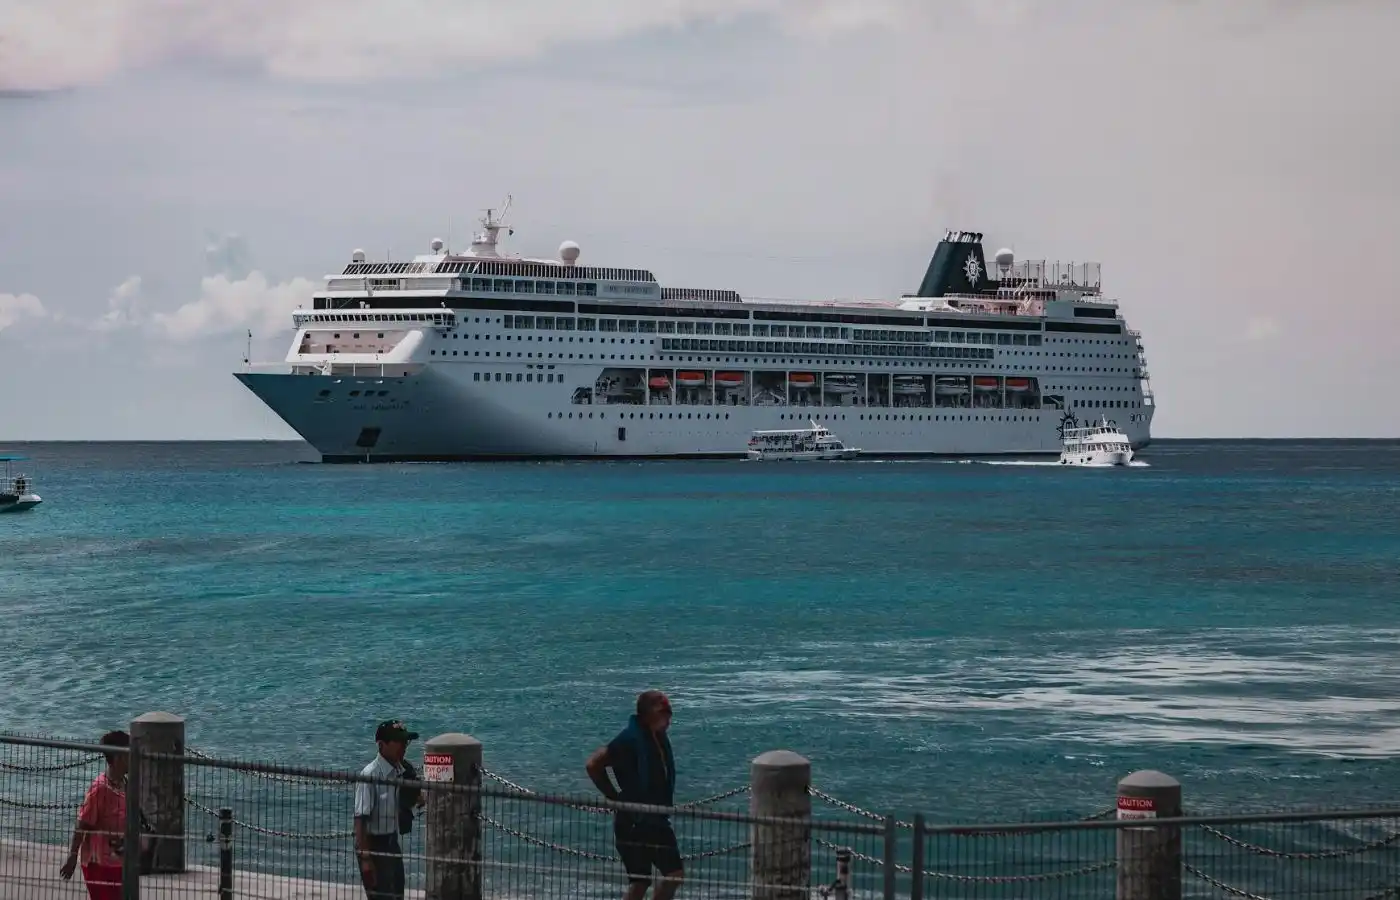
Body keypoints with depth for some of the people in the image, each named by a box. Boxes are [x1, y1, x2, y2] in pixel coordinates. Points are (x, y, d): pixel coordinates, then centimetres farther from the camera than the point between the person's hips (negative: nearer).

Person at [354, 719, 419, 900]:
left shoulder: (401, 772, 3)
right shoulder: (370, 775, -21)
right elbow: (360, 819, -22)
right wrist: (365, 858, -24)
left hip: (392, 843, 8)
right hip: (373, 844, -8)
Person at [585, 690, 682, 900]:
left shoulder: (659, 738, 6)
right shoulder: (631, 739, -19)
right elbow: (593, 765, -23)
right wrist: (615, 797, -15)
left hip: (656, 819, 9)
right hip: (633, 822, -9)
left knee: (675, 874, 10)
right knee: (640, 882, -5)